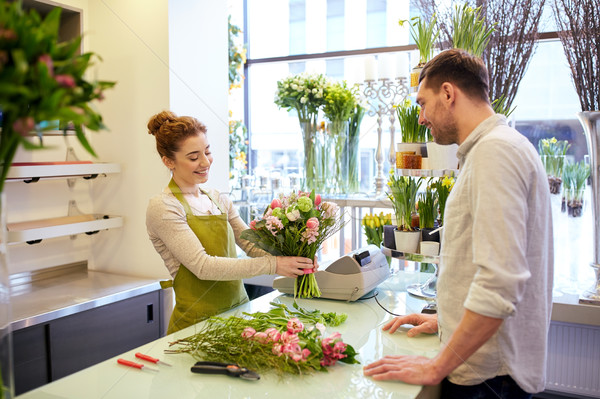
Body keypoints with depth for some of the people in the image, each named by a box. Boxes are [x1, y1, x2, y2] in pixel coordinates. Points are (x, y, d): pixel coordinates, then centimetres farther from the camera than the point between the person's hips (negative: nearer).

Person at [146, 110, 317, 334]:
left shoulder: (219, 200, 11)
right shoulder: (163, 208, -8)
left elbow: (251, 244, 4)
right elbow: (203, 266, -17)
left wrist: (294, 257, -14)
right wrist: (272, 265, -22)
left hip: (238, 312, 5)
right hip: (198, 322, -5)